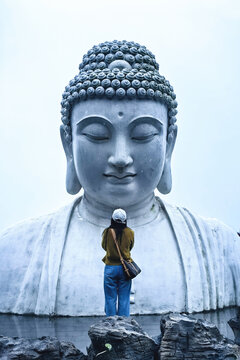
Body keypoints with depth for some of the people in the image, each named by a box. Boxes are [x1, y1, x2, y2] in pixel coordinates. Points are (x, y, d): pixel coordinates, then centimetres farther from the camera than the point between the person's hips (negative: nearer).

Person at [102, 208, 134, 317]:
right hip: (125, 268, 1)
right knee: (124, 299, 6)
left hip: (110, 268, -1)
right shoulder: (130, 232, -4)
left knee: (110, 299, 6)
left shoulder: (107, 232, -6)